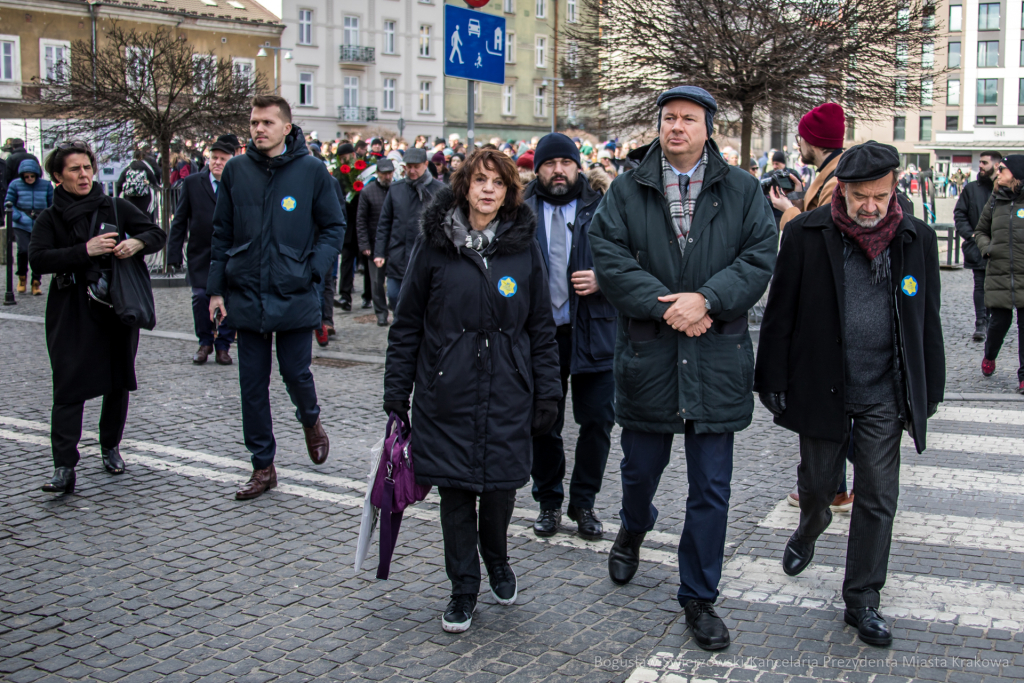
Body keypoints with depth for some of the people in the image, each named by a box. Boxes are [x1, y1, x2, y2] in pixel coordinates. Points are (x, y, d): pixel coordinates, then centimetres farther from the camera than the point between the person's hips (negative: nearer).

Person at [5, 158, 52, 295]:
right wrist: (19, 217, -10)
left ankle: (36, 283, 10)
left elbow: (52, 204, 13)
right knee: (23, 250, -15)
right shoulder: (15, 184, 3)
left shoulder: (46, 185, 5)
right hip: (21, 226, -1)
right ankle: (22, 277, 10)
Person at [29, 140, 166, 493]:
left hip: (118, 310, 2)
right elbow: (38, 259, -10)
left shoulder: (116, 208, 7)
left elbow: (158, 234, 9)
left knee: (118, 383, 11)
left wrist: (137, 243, -14)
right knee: (69, 389, -9)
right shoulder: (50, 218, 4)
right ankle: (64, 467, -11)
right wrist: (85, 251, -21)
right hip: (71, 316, -2)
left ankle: (110, 447, 30)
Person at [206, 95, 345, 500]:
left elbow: (333, 227, 3)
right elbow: (222, 234, 8)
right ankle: (263, 467, 18)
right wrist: (216, 289, 4)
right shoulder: (235, 171, 3)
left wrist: (313, 270, -10)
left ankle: (310, 421, 39)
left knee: (296, 374, 4)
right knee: (252, 385, 6)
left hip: (295, 297, -2)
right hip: (246, 296, 2)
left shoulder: (311, 171, -3)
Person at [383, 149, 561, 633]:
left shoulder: (524, 248, 4)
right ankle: (463, 588, 22)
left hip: (508, 393, 1)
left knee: (501, 483, 2)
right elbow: (407, 324, 4)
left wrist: (547, 393, 4)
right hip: (446, 392, 0)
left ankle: (496, 558, 34)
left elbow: (541, 327, 8)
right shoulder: (434, 245, 0)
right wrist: (397, 391, 2)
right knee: (455, 487, 5)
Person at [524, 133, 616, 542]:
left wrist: (603, 280, -13)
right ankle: (549, 503, 26)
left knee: (597, 420, 2)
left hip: (592, 332, 0)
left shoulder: (600, 211, 3)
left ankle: (583, 503, 20)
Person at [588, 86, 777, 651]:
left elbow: (760, 257, -4)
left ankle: (699, 598, 19)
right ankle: (632, 530, 51)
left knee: (711, 487, 5)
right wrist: (665, 306, -17)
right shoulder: (628, 189, 2)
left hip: (716, 360, 0)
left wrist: (706, 298, -18)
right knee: (641, 467, 16)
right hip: (647, 353, 0)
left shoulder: (741, 190, 3)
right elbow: (608, 256, -7)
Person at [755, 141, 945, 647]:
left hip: (885, 394, 2)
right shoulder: (806, 234, -6)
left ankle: (862, 600, 18)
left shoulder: (917, 238, 1)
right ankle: (810, 529, 48)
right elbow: (781, 312, -3)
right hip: (822, 389, -1)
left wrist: (929, 392, 9)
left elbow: (927, 320, 8)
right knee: (818, 482, 12)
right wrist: (773, 382, -3)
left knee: (878, 499, 4)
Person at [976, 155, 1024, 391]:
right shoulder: (995, 201, 10)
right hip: (999, 273, 2)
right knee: (1000, 321, 5)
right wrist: (986, 247, 3)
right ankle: (989, 356, 34)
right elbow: (980, 231, 22)